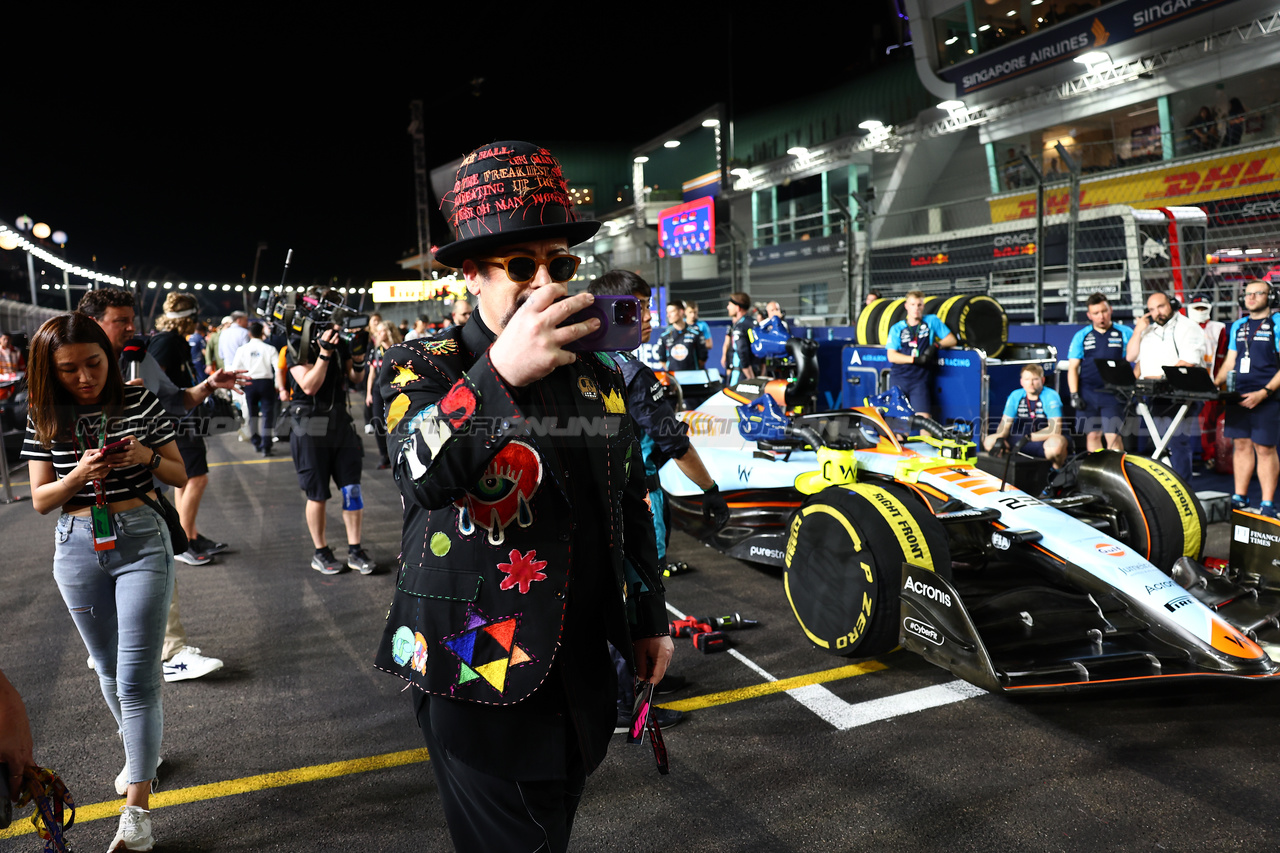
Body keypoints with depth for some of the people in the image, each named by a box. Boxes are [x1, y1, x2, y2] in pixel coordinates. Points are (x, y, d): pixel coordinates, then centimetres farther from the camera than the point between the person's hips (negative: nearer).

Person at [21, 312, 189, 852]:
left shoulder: (140, 403, -5)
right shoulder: (45, 418, 0)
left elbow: (181, 476, 1)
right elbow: (40, 499, 0)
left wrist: (147, 457, -19)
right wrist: (80, 473, -19)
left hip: (140, 541, -3)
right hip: (77, 548, 3)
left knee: (135, 678, -6)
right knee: (109, 670, 18)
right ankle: (144, 750, 44)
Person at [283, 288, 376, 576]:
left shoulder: (340, 342, 6)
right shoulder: (297, 347, -8)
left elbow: (356, 380, 11)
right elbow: (309, 385, -19)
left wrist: (358, 359, -9)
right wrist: (324, 352, -26)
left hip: (341, 420, 5)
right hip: (311, 427, -4)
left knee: (352, 488, 2)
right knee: (318, 495, 4)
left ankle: (355, 550, 11)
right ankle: (321, 552, 18)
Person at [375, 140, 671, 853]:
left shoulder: (601, 378, 7)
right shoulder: (420, 370, -9)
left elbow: (632, 506, 15)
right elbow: (424, 474, -31)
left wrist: (651, 618, 18)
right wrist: (498, 372, -46)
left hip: (585, 679, 5)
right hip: (481, 684, -5)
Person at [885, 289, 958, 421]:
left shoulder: (932, 321, 11)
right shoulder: (897, 328, 9)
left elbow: (951, 339, 11)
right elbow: (891, 355, -2)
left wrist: (936, 345, -10)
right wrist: (915, 359, -16)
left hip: (920, 379, -1)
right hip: (898, 378, 1)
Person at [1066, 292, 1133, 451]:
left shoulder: (1125, 333, 6)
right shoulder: (1081, 336, 10)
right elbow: (1072, 367, 7)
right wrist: (1074, 394, -3)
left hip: (1113, 394, -2)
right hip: (1087, 393, 2)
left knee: (1113, 435, -10)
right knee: (1092, 435, 4)